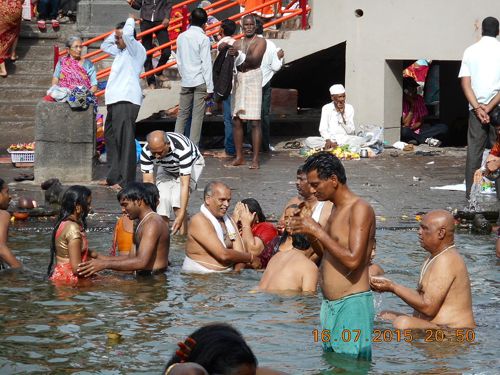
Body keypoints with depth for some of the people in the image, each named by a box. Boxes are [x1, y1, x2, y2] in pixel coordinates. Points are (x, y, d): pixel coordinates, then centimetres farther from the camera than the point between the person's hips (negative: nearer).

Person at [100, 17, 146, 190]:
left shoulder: (136, 50, -6)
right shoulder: (120, 51, 22)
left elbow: (128, 34, -24)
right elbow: (105, 45, 38)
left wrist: (130, 20, -4)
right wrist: (116, 33, 23)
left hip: (127, 101, -10)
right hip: (114, 100, 10)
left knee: (125, 140, -12)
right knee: (111, 138, 13)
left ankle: (126, 181, -14)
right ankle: (114, 176, 21)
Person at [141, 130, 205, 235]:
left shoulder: (182, 149, -43)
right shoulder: (146, 152, -32)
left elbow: (185, 184, -43)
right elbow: (148, 182, -29)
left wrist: (181, 216, -46)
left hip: (192, 163, -4)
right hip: (166, 169, 4)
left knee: (178, 199, -24)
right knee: (162, 198, -15)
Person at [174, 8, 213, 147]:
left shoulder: (181, 37, 7)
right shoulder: (203, 39, -9)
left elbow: (179, 61, 11)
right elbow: (206, 64, -11)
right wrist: (209, 87, -9)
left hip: (185, 81, 5)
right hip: (200, 81, -5)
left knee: (182, 113, 11)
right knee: (197, 116, -1)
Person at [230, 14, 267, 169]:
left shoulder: (260, 42, 1)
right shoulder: (238, 43, 17)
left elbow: (254, 59, -13)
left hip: (253, 78, -5)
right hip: (239, 79, 5)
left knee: (254, 121, -9)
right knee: (236, 121, 4)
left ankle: (255, 159, -10)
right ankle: (239, 157, 11)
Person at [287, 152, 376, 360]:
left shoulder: (360, 209, -13)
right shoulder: (336, 210, 16)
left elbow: (353, 260, -22)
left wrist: (317, 231, -18)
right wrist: (309, 234, 7)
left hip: (352, 304, -9)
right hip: (330, 304, 10)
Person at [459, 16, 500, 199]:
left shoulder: (470, 51, 4)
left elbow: (465, 83, -2)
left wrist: (477, 107, -8)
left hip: (476, 108, 2)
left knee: (474, 150, 6)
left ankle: (471, 192, 6)